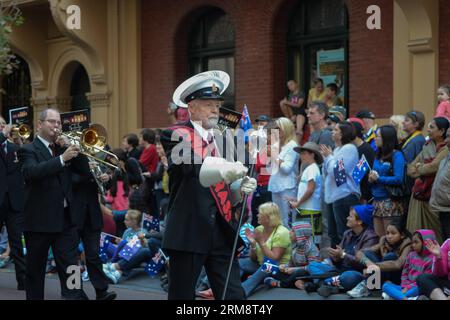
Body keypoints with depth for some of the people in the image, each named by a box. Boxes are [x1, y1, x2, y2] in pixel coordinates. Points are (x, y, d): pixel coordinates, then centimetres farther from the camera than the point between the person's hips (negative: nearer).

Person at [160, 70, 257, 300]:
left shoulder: (223, 139, 16)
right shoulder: (175, 135, -3)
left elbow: (227, 186, 16)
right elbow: (188, 167, -24)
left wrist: (243, 187, -6)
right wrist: (225, 169, -38)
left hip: (222, 231, 5)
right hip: (189, 232, -5)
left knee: (233, 295, 1)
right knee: (182, 295, 4)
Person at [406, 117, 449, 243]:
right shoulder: (428, 146, 14)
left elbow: (433, 166, -18)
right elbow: (411, 168, 12)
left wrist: (418, 168, 0)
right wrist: (423, 169, -8)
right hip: (420, 190, 7)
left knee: (434, 229, -2)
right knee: (417, 229, 4)